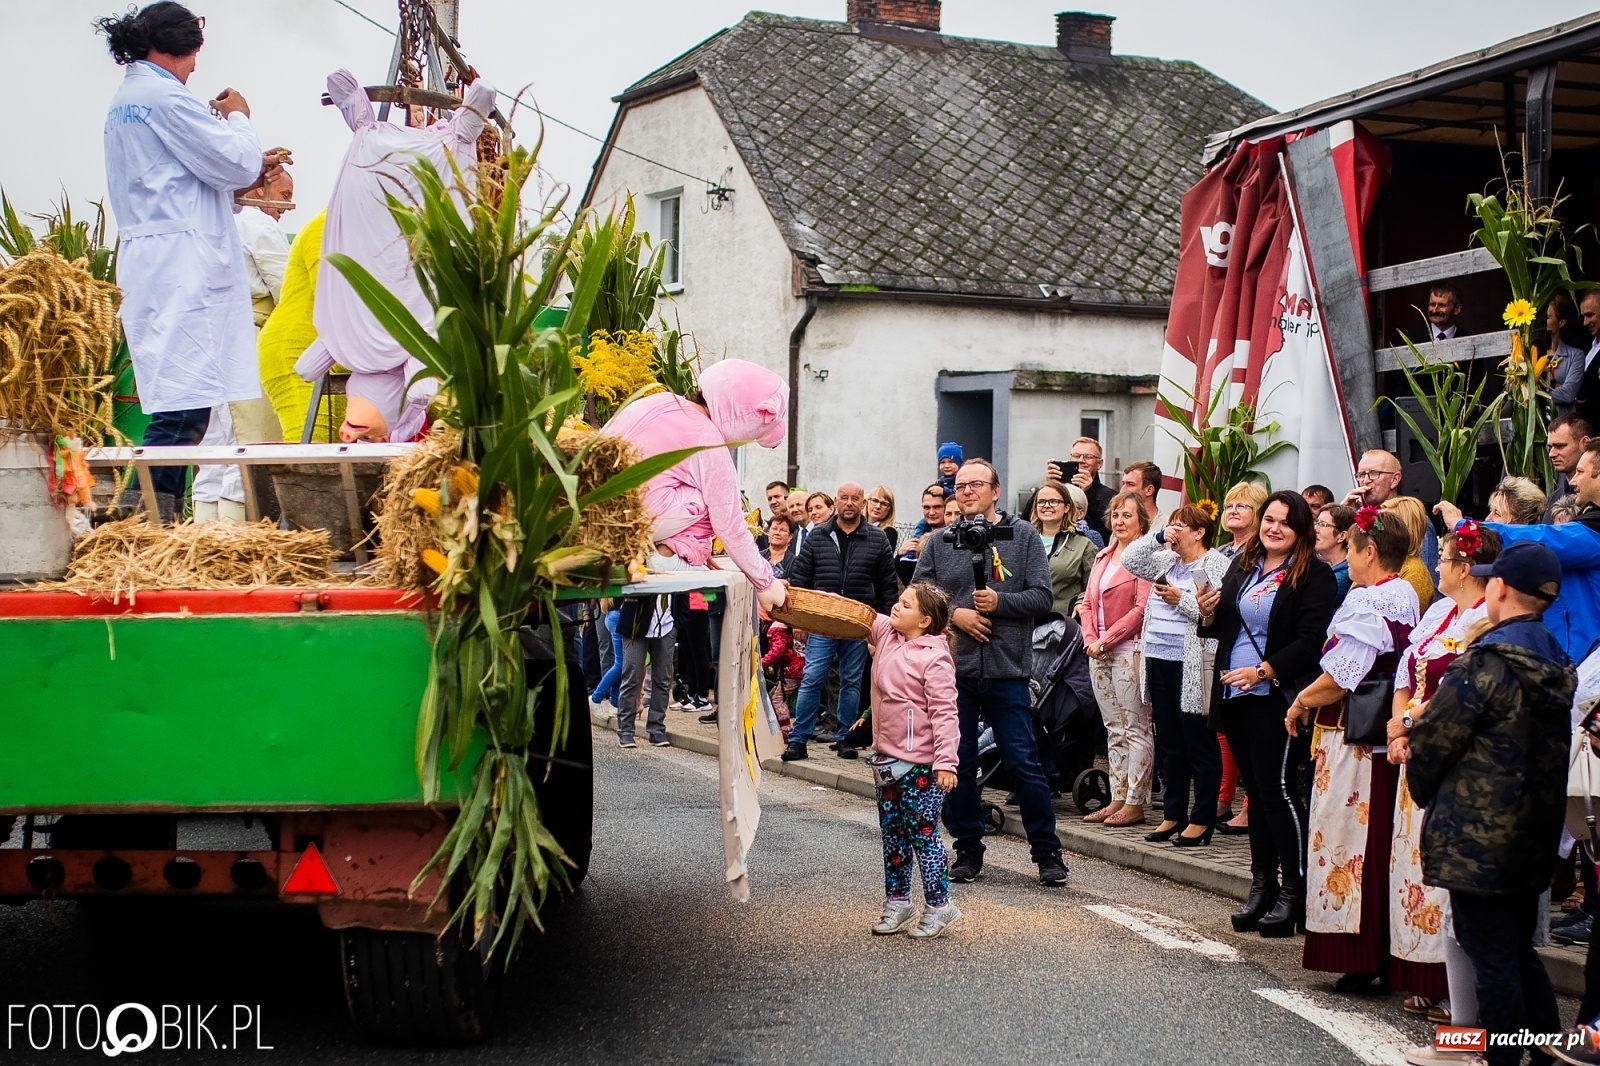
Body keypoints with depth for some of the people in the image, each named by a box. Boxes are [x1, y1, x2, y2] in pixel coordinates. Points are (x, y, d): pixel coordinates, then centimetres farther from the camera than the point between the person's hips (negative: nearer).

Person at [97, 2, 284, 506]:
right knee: (185, 404, -13)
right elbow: (235, 164, -7)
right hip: (183, 262, -10)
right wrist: (238, 116, 12)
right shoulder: (166, 97, -9)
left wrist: (253, 169, 25)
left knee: (177, 404, 9)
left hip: (147, 258, 10)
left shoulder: (123, 102, 21)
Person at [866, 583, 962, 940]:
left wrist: (945, 761, -25)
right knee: (893, 834, 16)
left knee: (923, 834, -1)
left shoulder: (934, 658, -17)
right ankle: (897, 901, 27)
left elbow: (944, 712, -20)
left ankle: (938, 905, 11)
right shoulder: (885, 634, 5)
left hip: (920, 763, -8)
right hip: (886, 758, 8)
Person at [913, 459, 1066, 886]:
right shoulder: (939, 543, 7)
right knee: (958, 766, 8)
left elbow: (1042, 596, -2)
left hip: (1007, 672, -2)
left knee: (1024, 763, -1)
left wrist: (1000, 602, -17)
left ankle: (1047, 852, 10)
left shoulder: (1023, 536, 2)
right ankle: (968, 849, 21)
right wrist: (952, 614, -9)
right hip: (953, 670, 3)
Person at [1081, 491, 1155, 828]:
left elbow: (1141, 610, -16)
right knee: (1114, 730, 11)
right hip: (1099, 653, 8)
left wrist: (1106, 640, -13)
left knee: (1136, 730, -4)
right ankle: (1118, 799, 16)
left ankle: (1135, 803, -2)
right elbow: (1088, 603, 17)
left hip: (1129, 651, -8)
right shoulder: (1103, 557, 17)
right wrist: (1090, 639, 1)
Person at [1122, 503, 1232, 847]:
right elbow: (1130, 560, 11)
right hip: (1159, 661, 8)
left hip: (1192, 668, -8)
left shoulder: (1217, 566, -8)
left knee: (1199, 744, 0)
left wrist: (1181, 600, -17)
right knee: (1169, 745, 13)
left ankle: (1202, 820, 6)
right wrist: (1158, 537, 4)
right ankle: (1173, 814, 20)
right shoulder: (1166, 561, 16)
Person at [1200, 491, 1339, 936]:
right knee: (1255, 790, 12)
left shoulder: (1314, 575, -7)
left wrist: (1264, 671, -21)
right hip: (1235, 695, 7)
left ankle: (1294, 889, 3)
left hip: (1277, 695, -7)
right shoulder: (1241, 565, 14)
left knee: (1277, 789, -6)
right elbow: (1223, 627, 22)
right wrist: (1209, 615, 1)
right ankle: (1263, 884, 19)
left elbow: (1311, 641, -14)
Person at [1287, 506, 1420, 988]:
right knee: (1382, 845, 13)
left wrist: (1301, 703, -2)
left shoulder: (1366, 602, -17)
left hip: (1352, 737, -9)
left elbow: (1339, 677, -19)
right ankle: (1388, 958, 18)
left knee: (1352, 840, -3)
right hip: (1388, 734, 9)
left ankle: (1360, 961, 0)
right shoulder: (1407, 597, 10)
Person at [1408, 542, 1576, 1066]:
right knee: (1519, 949, 18)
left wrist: (1424, 789, 8)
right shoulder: (1557, 663, 7)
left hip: (1478, 835, -8)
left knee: (1490, 955, -1)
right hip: (1535, 830, 8)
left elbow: (1432, 741, -13)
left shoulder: (1486, 662, -17)